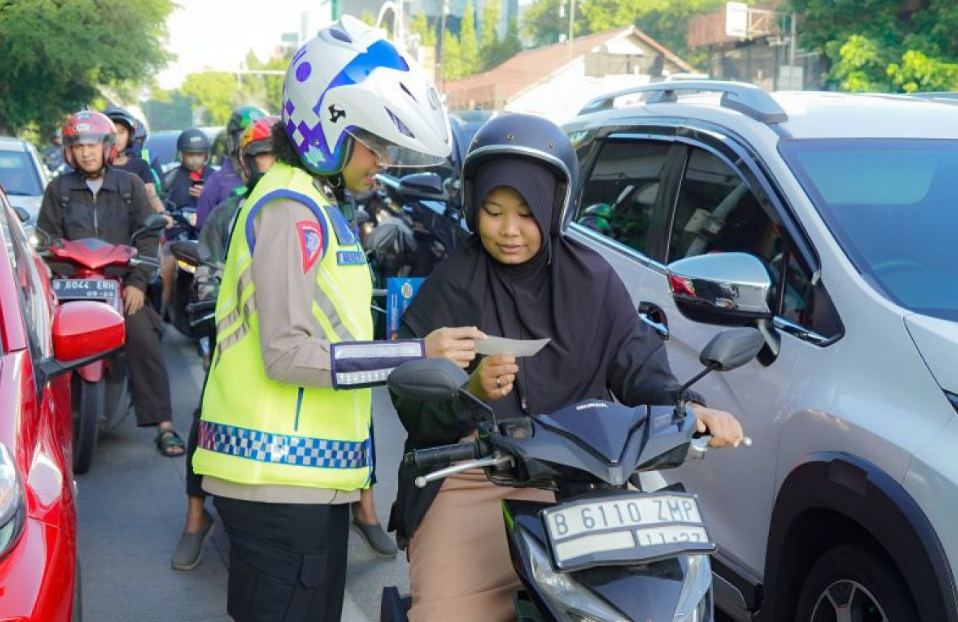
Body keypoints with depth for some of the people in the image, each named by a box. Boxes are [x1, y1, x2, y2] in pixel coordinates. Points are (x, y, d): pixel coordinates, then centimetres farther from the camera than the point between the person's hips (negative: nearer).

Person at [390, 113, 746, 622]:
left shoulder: (591, 279, 9)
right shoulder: (449, 287, 2)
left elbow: (638, 365, 6)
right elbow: (412, 405, -3)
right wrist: (471, 392, -23)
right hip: (471, 482, -2)